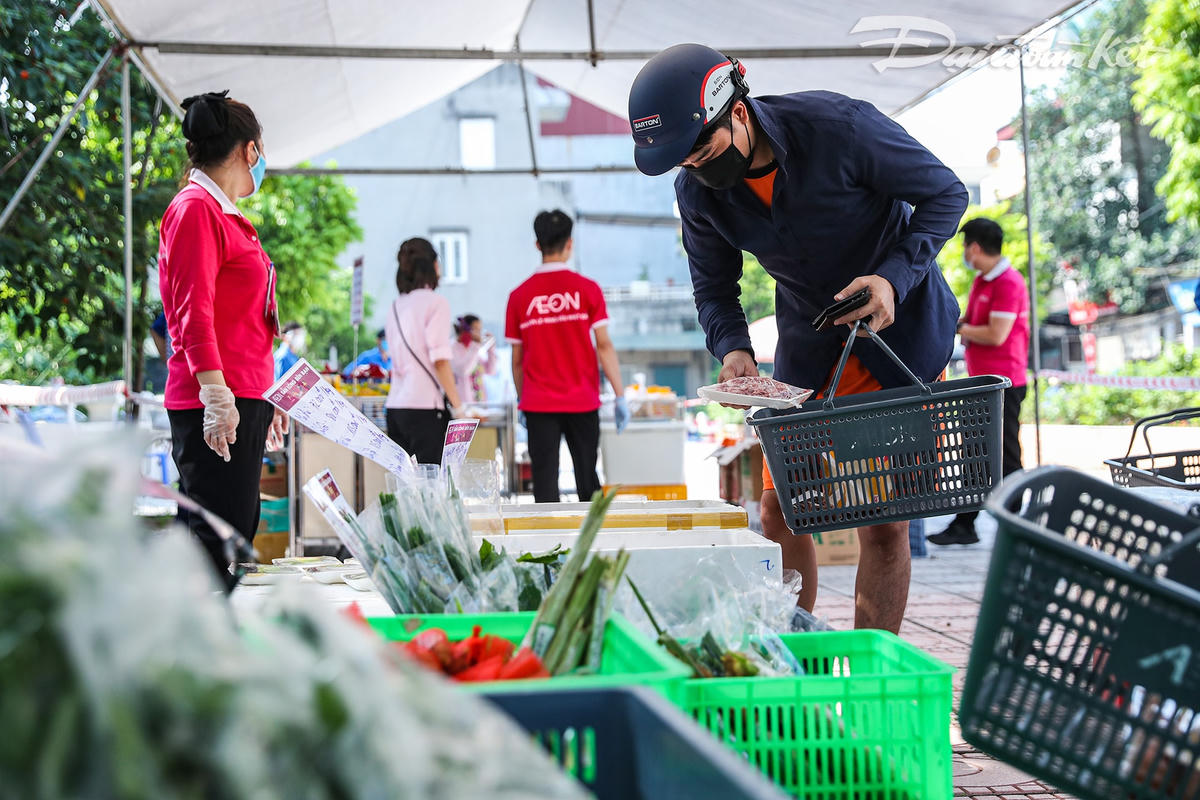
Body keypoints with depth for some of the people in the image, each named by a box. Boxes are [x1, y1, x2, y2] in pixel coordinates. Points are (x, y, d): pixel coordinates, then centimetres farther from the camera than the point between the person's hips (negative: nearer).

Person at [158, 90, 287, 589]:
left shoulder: (224, 214, 20)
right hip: (217, 404, -10)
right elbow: (193, 313, -18)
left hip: (242, 400, 10)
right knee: (215, 539, -11)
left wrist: (263, 399, 27)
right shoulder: (196, 209, -9)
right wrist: (216, 395, -25)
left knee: (237, 531, 10)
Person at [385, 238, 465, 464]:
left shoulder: (395, 307, 14)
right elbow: (440, 359, -12)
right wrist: (457, 406, -8)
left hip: (395, 405, 7)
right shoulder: (435, 302, -5)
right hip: (425, 405, -7)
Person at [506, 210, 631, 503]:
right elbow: (604, 346, -4)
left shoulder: (520, 295, 1)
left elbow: (517, 359, 5)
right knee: (587, 479, 10)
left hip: (538, 404, 0)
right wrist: (620, 396, -1)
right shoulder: (587, 289, -2)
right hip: (582, 402, 0)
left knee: (545, 482, 0)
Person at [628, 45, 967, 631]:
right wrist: (732, 348, -17)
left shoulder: (839, 127, -25)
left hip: (900, 325, -4)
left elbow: (945, 193, -13)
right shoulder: (697, 191, -11)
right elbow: (713, 287, 4)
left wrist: (893, 276, -27)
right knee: (780, 508, 2)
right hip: (809, 341, 5)